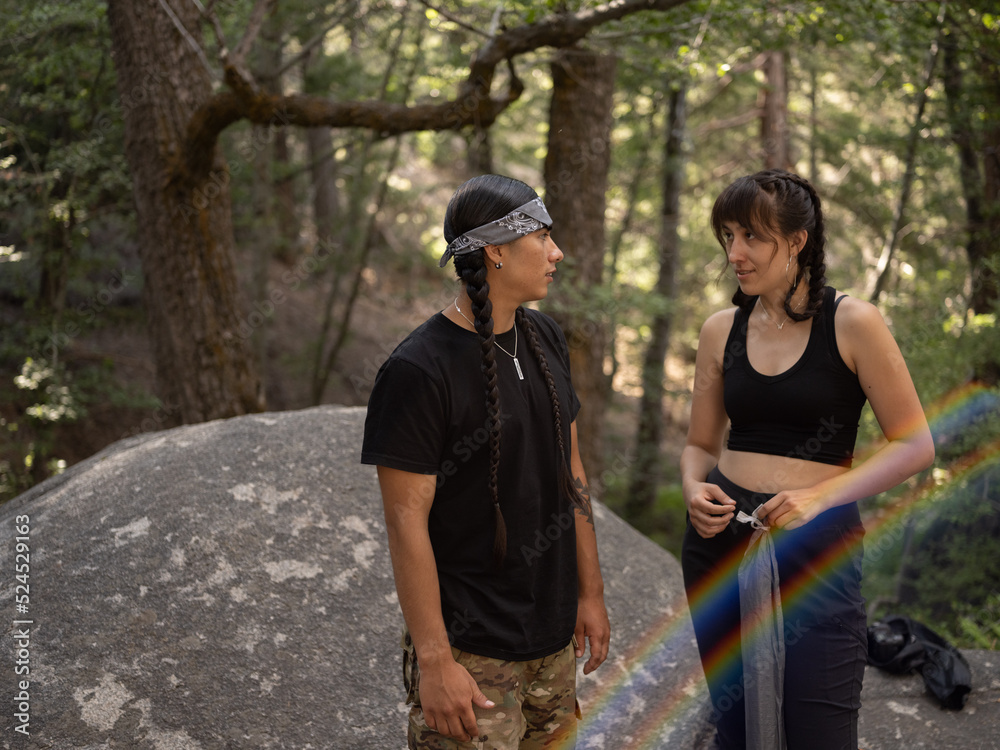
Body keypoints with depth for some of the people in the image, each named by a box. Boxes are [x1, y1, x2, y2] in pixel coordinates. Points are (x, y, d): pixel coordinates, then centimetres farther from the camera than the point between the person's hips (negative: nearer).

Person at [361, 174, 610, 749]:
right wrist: (434, 660, -18)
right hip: (472, 651, -7)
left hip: (554, 637, 7)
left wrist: (591, 591, 14)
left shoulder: (546, 340, 7)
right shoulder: (418, 371, -18)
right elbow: (407, 520, -18)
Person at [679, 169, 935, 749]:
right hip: (720, 537, 4)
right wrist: (694, 488, -7)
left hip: (817, 547, -4)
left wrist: (820, 495, -18)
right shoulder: (722, 331, 6)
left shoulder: (850, 323, -7)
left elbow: (915, 446, -6)